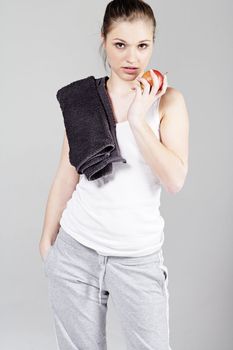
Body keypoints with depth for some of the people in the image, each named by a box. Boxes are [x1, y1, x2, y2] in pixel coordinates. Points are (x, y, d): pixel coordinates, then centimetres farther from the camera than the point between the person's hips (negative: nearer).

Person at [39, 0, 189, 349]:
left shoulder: (168, 100, -4)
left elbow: (175, 180, -15)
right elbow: (66, 178, 6)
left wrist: (137, 118, -18)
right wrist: (47, 241, 8)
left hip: (139, 256, -1)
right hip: (76, 249, 2)